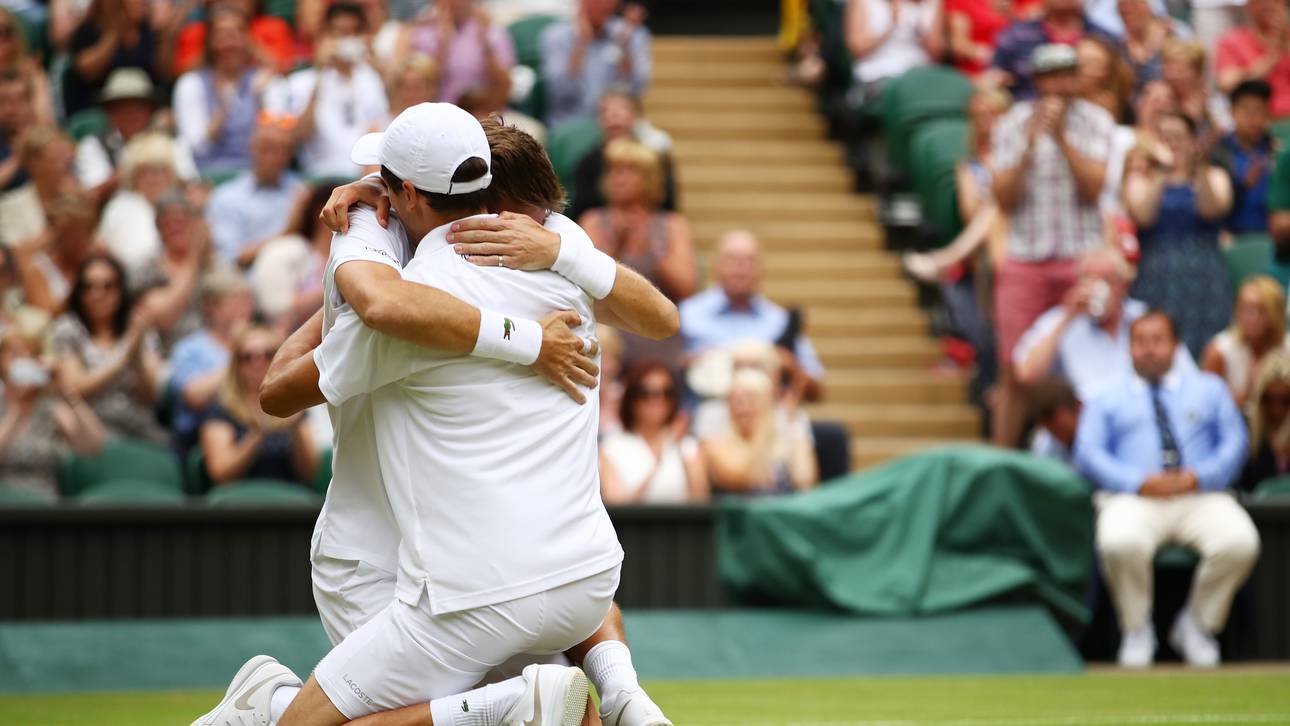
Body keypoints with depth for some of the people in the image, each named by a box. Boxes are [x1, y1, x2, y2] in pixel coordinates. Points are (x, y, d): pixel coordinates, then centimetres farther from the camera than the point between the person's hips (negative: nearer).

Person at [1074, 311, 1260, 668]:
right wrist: (1139, 482, -12)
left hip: (1202, 495, 1)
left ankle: (1197, 624, -6)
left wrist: (1197, 477, -9)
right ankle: (1136, 630, -11)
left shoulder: (1209, 388, 24)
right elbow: (1088, 454, 6)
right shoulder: (1106, 401, 21)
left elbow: (1235, 442, 12)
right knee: (1119, 543, -38)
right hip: (1134, 498, -1)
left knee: (1239, 543, -32)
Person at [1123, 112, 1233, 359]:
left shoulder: (1214, 176, 13)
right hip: (1156, 277, 0)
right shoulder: (1140, 178, 12)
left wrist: (1201, 169, -18)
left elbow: (1212, 209, -7)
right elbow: (1142, 217, -5)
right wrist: (1159, 176, -10)